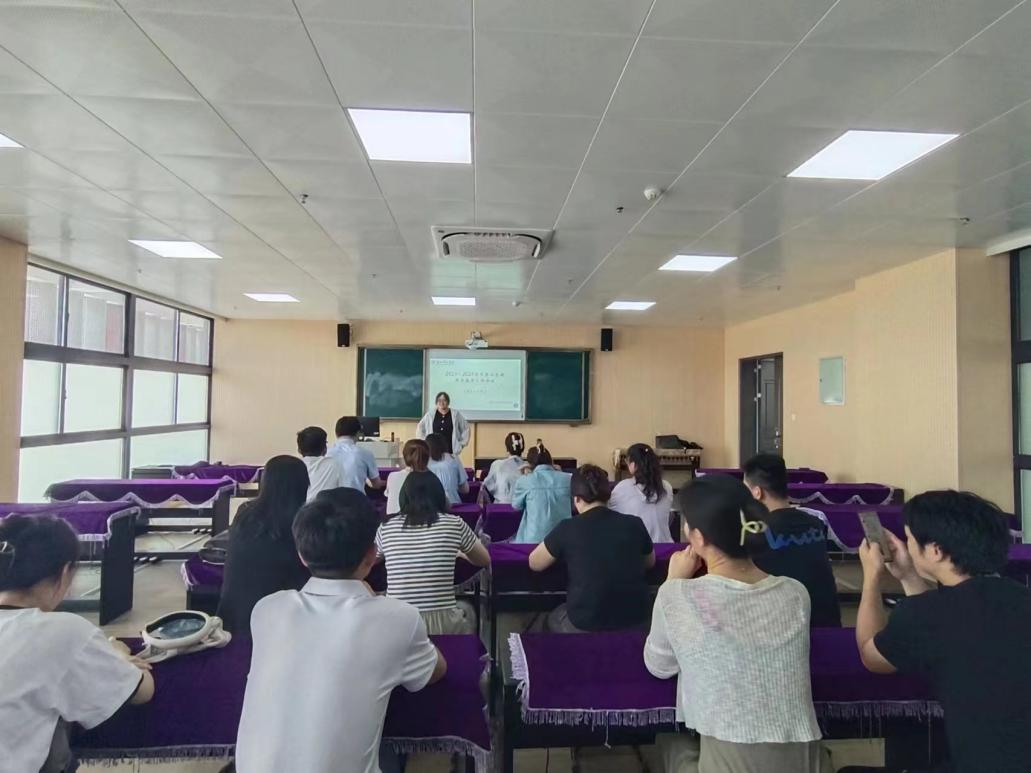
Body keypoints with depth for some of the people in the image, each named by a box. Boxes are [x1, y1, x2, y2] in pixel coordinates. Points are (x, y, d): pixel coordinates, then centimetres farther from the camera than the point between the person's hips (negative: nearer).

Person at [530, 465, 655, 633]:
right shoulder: (635, 524, -5)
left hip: (585, 626, -3)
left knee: (552, 619, 29)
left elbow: (534, 564, 4)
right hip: (636, 622, 3)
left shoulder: (567, 528, -12)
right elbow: (650, 563, 15)